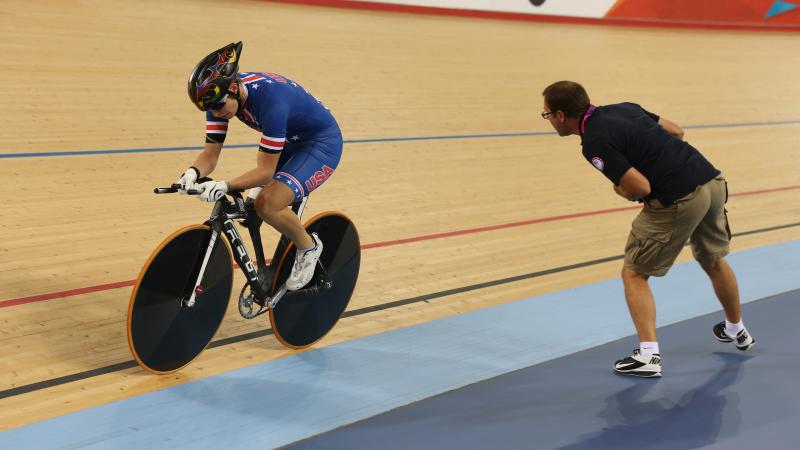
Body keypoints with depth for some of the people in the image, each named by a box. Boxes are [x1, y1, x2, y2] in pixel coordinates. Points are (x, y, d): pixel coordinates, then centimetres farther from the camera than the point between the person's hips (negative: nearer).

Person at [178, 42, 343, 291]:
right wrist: (193, 172, -35)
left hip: (322, 143, -8)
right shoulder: (220, 95, -15)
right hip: (290, 142, 8)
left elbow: (265, 171, -33)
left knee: (267, 204, -26)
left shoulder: (271, 100, -37)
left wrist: (225, 186, -45)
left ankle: (308, 247, 1)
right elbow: (211, 152, -14)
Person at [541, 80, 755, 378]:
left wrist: (621, 191, 2)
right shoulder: (623, 108, 12)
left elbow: (640, 188, -18)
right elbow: (676, 132, 19)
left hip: (679, 202, -8)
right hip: (713, 180, 8)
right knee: (714, 262, 29)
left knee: (634, 273, 7)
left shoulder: (594, 142, -14)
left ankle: (648, 355, -1)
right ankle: (736, 330, 49)